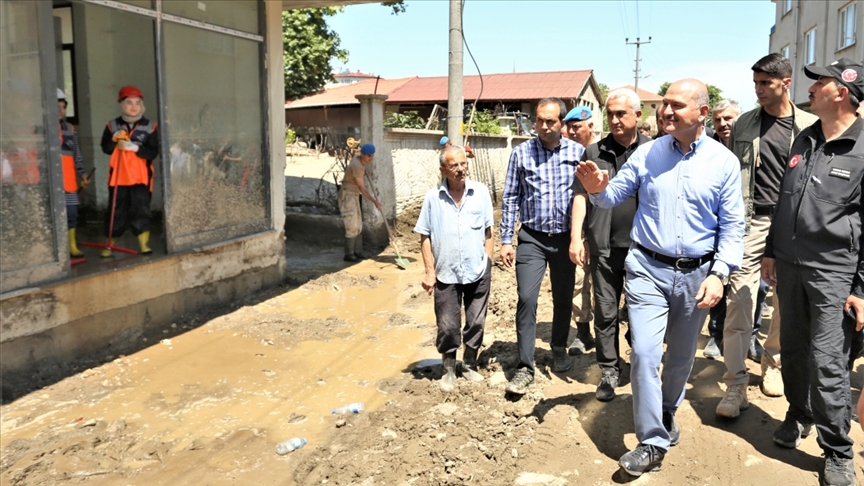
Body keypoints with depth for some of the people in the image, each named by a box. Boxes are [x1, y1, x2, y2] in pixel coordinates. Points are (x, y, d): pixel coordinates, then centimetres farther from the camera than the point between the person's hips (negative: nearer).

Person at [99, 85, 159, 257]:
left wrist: (135, 147, -21)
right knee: (116, 210, 9)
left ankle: (144, 244, 3)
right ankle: (109, 244, 21)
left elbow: (153, 152, -8)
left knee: (141, 210, -3)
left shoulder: (150, 127, -1)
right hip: (118, 176, 2)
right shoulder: (112, 125, 5)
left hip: (141, 177, -2)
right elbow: (105, 148, 3)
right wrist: (114, 140, -16)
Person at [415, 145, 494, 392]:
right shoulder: (433, 197, -5)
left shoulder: (481, 192, -2)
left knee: (476, 323, 12)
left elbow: (487, 231, 5)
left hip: (478, 272, 1)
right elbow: (425, 237, -1)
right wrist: (429, 270, -5)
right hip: (446, 274, -1)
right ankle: (449, 370, 26)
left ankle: (470, 365, 32)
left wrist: (488, 263, 3)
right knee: (447, 327, 6)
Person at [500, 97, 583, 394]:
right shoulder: (522, 153, -1)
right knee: (526, 298, -9)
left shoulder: (577, 152, -1)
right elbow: (510, 198, 2)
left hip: (565, 239, 1)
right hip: (532, 238, -1)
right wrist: (506, 240, -2)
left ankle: (559, 352, 35)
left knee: (563, 300, 12)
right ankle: (525, 367, 0)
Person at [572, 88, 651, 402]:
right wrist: (576, 238, -4)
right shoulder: (594, 153, 5)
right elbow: (580, 196, 4)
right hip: (605, 246, 1)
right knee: (606, 311, 6)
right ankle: (609, 371, 18)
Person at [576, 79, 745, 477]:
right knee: (644, 353, -11)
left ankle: (667, 411, 44)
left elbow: (732, 227, -2)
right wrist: (598, 189, -20)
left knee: (682, 355, 17)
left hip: (697, 274, 1)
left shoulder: (724, 161, -3)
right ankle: (652, 443, 2)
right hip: (648, 269, -1)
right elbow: (615, 196, 3)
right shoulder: (647, 153, -1)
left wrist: (719, 274, -12)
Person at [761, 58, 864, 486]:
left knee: (827, 363, -4)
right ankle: (799, 416, 37)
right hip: (790, 265, 6)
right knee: (792, 350, 16)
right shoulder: (803, 140, 10)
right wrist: (771, 251, 16)